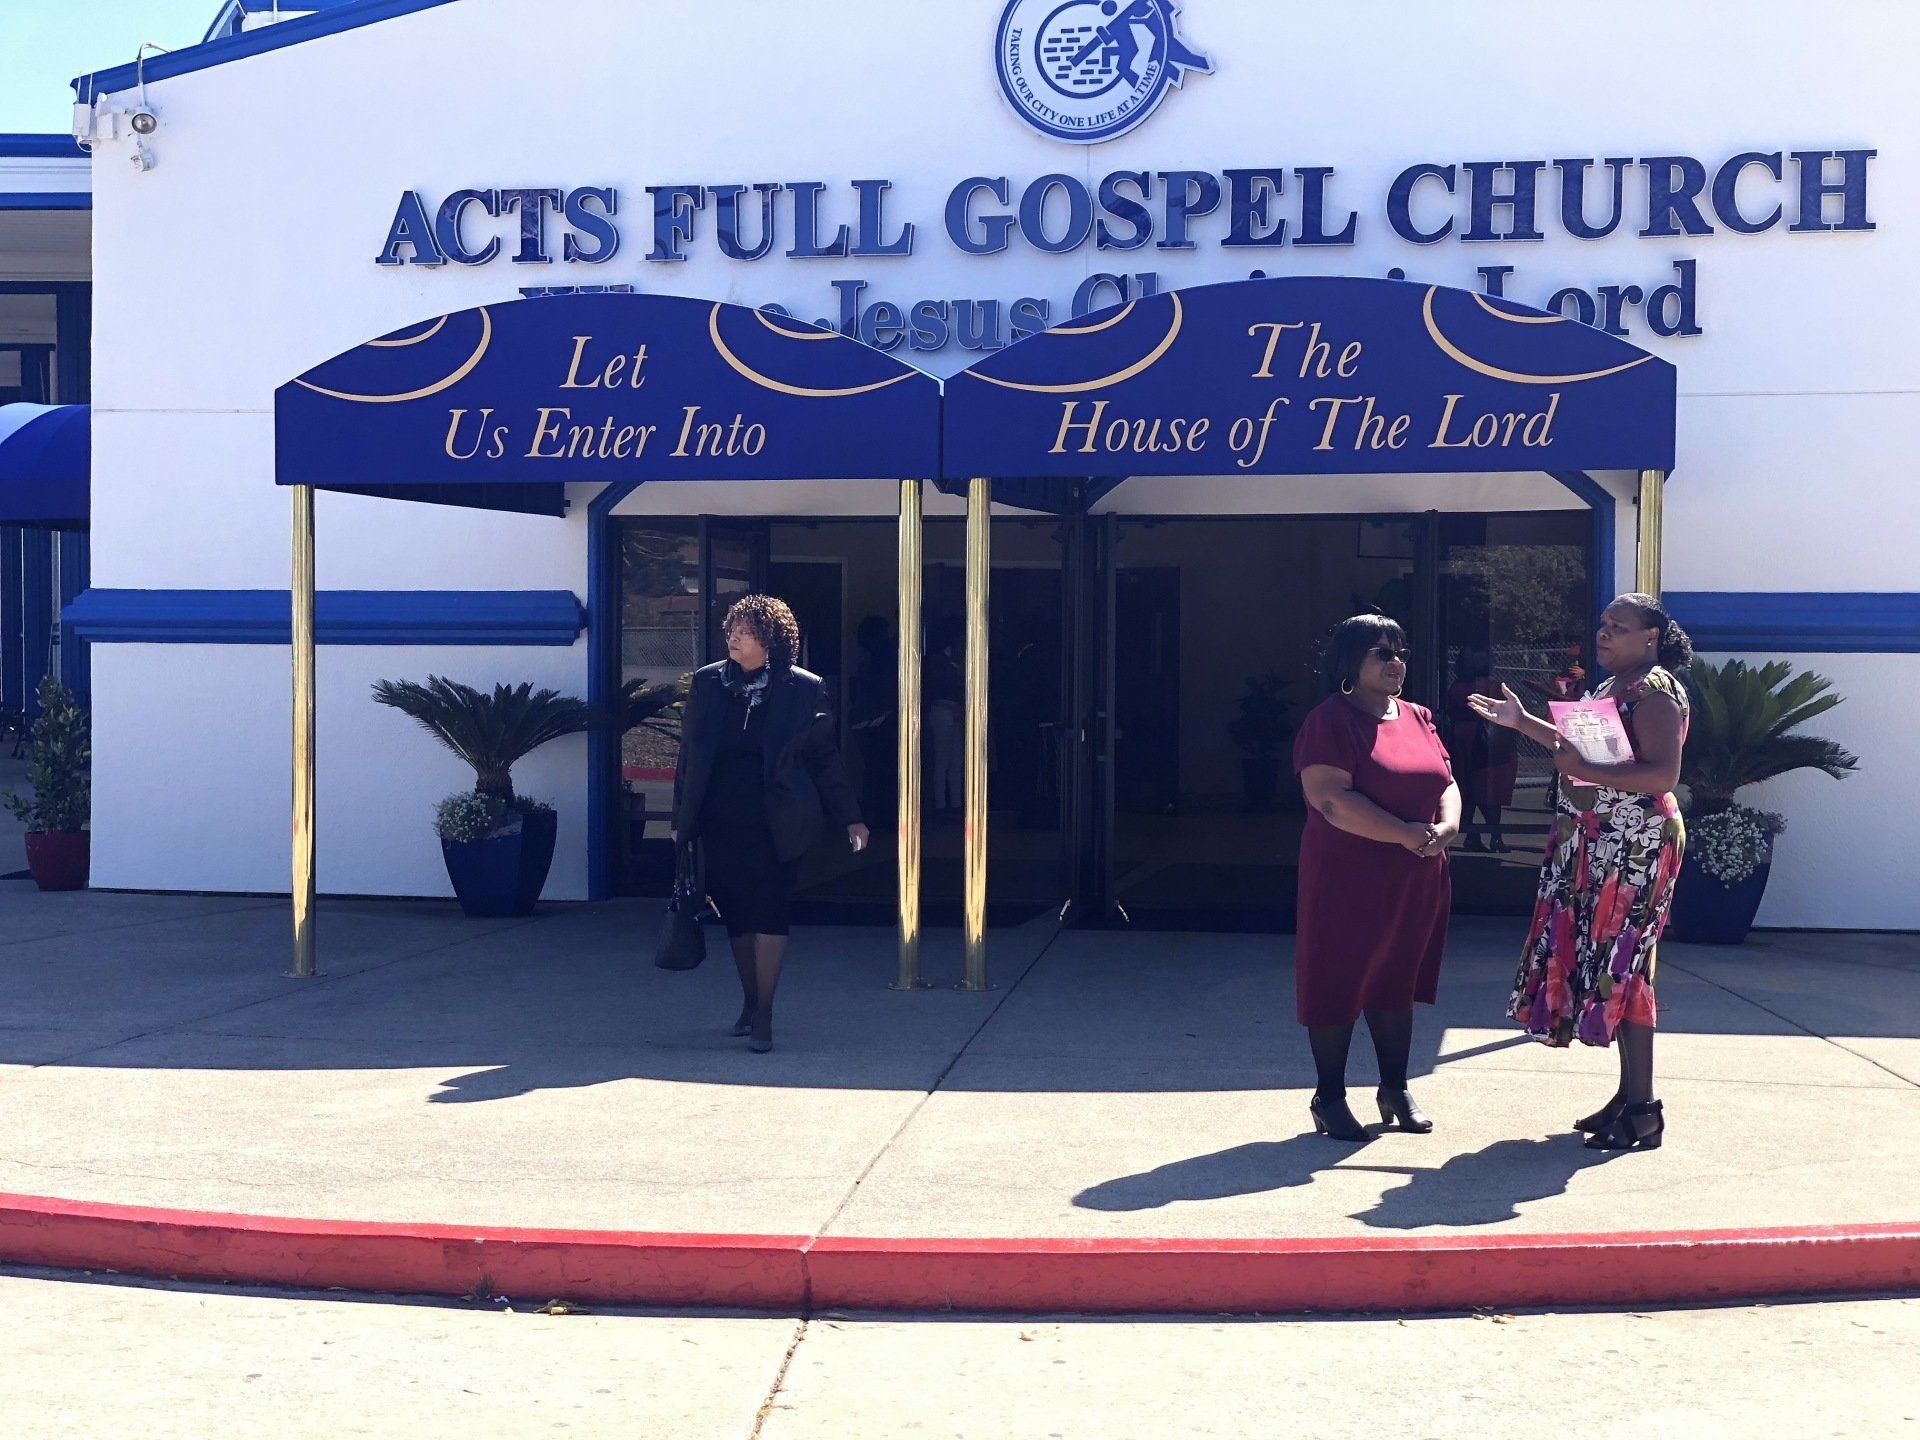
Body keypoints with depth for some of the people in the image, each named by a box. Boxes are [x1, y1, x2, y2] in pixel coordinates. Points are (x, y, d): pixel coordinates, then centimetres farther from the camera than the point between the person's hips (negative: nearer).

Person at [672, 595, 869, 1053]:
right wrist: (682, 818, 9)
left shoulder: (802, 689, -3)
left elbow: (824, 758, 3)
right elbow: (688, 753, 10)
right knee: (736, 914, 9)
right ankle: (749, 1001, 25)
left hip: (774, 825, -3)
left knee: (770, 911, -8)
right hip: (720, 824, 3)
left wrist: (850, 818, 2)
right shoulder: (707, 683, 5)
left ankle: (762, 1015, -4)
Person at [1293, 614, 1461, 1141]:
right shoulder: (1330, 721, -11)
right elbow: (1330, 798, -21)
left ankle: (1395, 1091, 26)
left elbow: (1445, 783, 13)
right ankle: (1329, 1097, 12)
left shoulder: (1418, 718, 13)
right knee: (1338, 981, 2)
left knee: (1397, 982, 15)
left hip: (1415, 880, 7)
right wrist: (1404, 834, -24)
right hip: (1347, 876, -7)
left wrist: (1447, 826, -10)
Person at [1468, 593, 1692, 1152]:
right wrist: (1523, 722, 25)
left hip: (1635, 846, -10)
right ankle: (1628, 1094, 17)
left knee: (1620, 965, -10)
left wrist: (1586, 770, -29)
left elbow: (1664, 773, -24)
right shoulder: (1614, 687, 17)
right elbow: (1585, 749, 29)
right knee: (1603, 962, 10)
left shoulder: (1655, 690, -13)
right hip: (1596, 845, 10)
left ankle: (1643, 1110, -6)